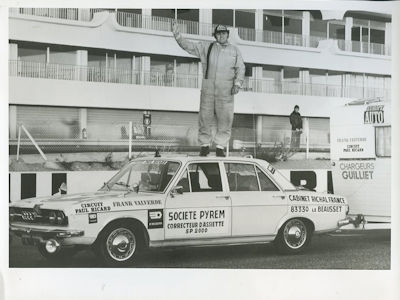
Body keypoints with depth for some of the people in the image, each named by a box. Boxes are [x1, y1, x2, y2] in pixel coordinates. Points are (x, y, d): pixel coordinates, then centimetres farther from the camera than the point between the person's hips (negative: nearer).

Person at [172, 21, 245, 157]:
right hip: (208, 89, 0)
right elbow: (188, 46, 8)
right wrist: (177, 34, -5)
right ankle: (205, 144, 14)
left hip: (226, 92, 0)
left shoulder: (235, 51, 12)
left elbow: (240, 69, 9)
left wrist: (237, 83, -6)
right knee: (205, 117, 1)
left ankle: (220, 146, 8)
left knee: (225, 119, -3)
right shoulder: (206, 47, 11)